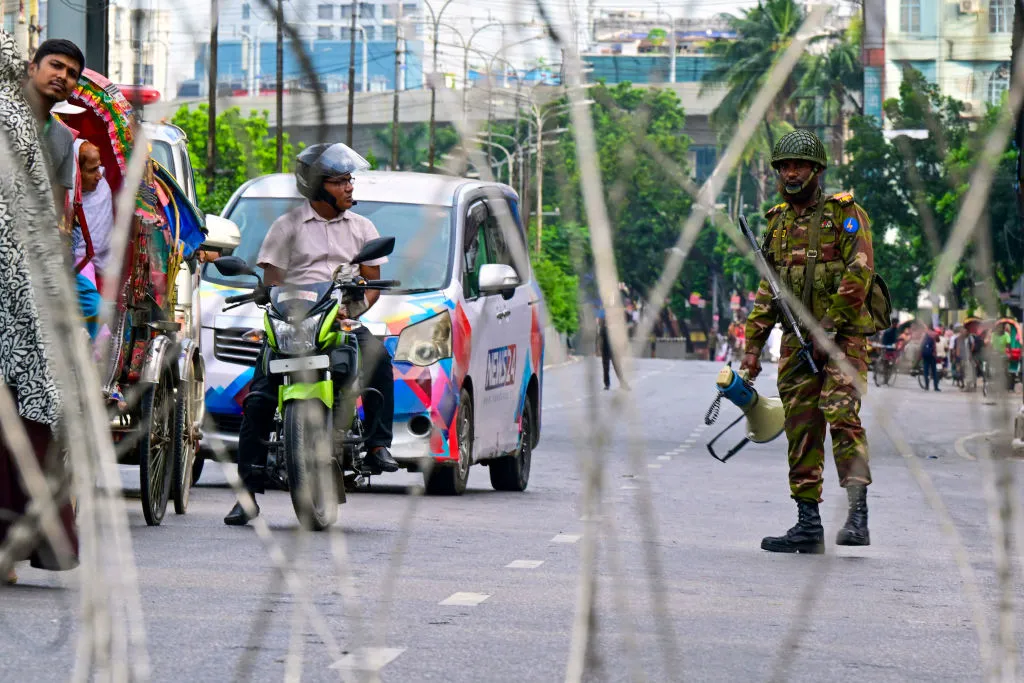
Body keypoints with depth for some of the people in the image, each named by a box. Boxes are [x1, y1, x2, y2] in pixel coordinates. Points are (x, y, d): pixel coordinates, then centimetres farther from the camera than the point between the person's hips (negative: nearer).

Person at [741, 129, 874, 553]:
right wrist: (753, 345, 17)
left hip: (843, 336, -6)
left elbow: (858, 274, -12)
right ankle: (808, 524, 6)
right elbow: (767, 291, 22)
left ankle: (857, 516, -24)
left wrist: (829, 327, -16)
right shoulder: (778, 222, 17)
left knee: (841, 415, -19)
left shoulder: (845, 214, -2)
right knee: (801, 428, 3)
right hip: (797, 341, 6)